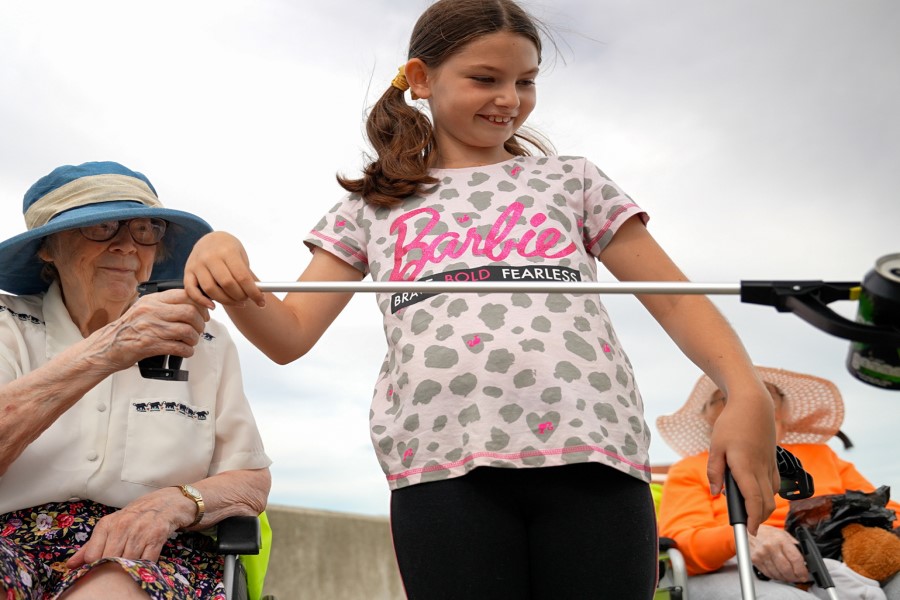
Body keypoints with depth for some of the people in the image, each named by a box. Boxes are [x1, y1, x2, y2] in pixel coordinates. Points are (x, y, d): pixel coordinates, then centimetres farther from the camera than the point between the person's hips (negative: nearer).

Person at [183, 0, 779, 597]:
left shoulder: (571, 179, 20)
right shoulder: (372, 207, 21)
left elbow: (674, 298, 13)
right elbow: (289, 336, 14)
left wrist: (748, 394, -4)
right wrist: (224, 265, -7)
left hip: (591, 455, 0)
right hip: (442, 465, 0)